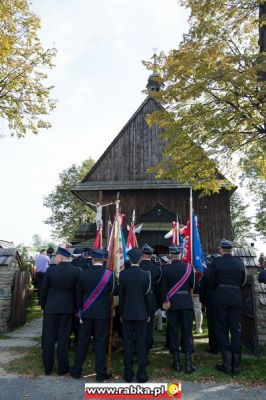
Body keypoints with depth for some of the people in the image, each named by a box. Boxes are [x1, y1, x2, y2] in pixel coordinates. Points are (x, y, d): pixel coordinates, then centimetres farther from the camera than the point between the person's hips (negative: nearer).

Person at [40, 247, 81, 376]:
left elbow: (43, 290, -2)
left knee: (48, 338, 12)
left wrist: (43, 305, 13)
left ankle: (47, 368, 22)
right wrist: (75, 307, 11)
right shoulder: (77, 271, -9)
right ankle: (62, 368, 17)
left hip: (50, 308, 0)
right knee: (63, 338, 9)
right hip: (67, 308, 1)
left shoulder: (51, 270, -10)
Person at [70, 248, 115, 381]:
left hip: (87, 312, 2)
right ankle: (101, 373, 17)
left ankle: (76, 370, 25)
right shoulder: (110, 274, -12)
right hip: (103, 313, -1)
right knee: (101, 342, 8)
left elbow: (79, 294, 2)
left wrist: (80, 310, 14)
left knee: (82, 341, 13)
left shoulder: (84, 274, -7)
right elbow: (114, 292, 0)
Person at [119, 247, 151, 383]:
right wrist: (149, 314, 7)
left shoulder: (123, 274, -7)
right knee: (141, 344, 8)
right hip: (141, 314, -1)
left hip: (127, 314, 1)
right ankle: (141, 374, 14)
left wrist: (121, 313, 9)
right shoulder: (145, 274, -9)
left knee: (128, 344, 9)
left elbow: (121, 295, -2)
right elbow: (147, 295, -4)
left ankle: (128, 374, 18)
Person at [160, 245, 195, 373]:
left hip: (171, 303, -1)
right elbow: (192, 285, 5)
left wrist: (165, 301, 2)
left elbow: (163, 287, -7)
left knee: (173, 331, 10)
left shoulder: (166, 269, -9)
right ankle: (188, 363, 10)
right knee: (187, 331, 8)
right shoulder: (188, 267, -4)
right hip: (187, 302, 1)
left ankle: (176, 362, 17)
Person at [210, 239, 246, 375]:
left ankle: (227, 364, 9)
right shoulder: (240, 263, 2)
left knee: (222, 329, 8)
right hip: (236, 297, 3)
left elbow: (212, 281, -1)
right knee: (236, 330, 10)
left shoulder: (216, 262, -8)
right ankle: (236, 365, 15)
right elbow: (243, 281, 10)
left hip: (221, 297, -3)